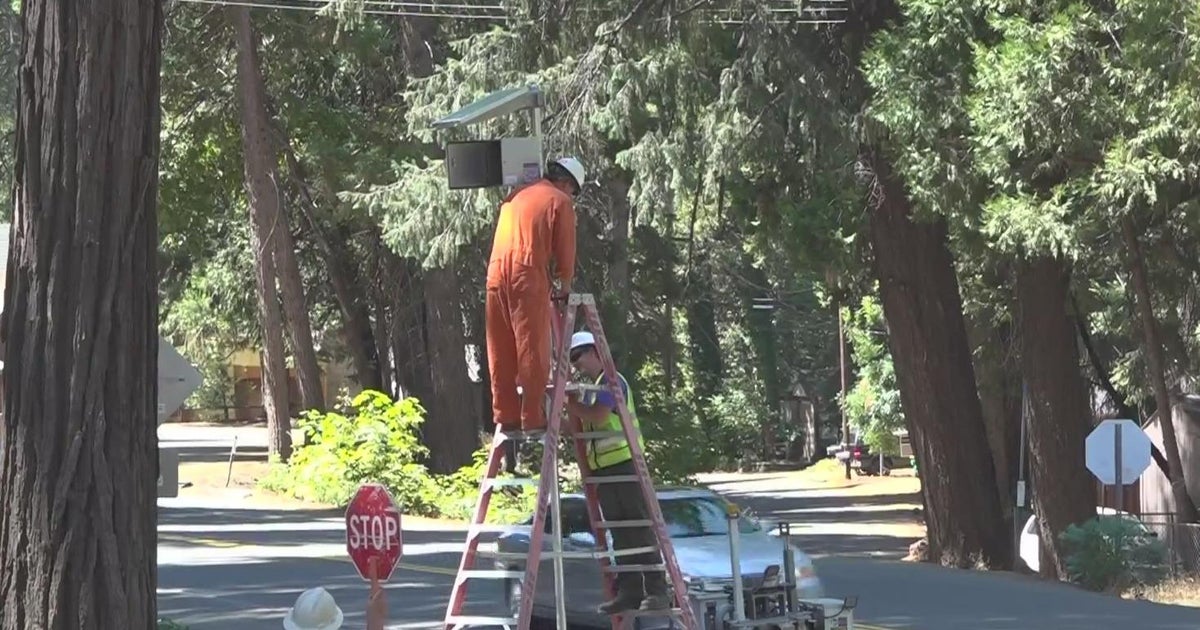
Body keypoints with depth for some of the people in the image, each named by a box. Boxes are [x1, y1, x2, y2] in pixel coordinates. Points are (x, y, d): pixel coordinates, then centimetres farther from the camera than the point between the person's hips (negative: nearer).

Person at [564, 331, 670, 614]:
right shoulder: (590, 388, 21)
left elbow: (597, 416, -21)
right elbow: (581, 424, 23)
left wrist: (567, 400, -15)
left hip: (623, 463, -9)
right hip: (602, 468, 9)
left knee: (640, 528, -9)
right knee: (620, 533, 7)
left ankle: (656, 591, -11)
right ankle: (629, 591, 7)